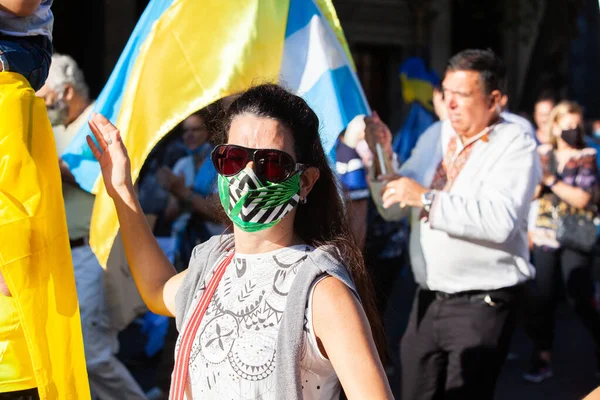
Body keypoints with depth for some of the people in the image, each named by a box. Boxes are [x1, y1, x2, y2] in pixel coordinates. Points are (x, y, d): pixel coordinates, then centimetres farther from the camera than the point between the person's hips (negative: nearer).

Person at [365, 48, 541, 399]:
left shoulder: (515, 146, -9)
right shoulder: (434, 138, 10)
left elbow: (501, 221, -25)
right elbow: (393, 209, 14)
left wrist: (427, 199, -24)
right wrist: (382, 157, -3)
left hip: (481, 305, -6)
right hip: (428, 301, 7)